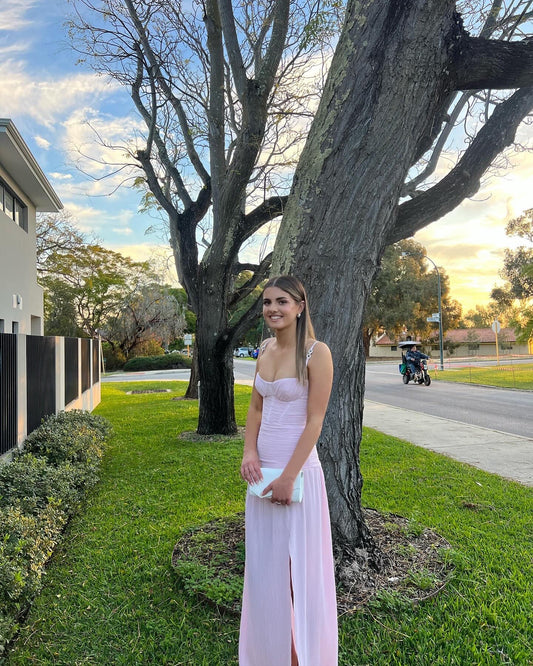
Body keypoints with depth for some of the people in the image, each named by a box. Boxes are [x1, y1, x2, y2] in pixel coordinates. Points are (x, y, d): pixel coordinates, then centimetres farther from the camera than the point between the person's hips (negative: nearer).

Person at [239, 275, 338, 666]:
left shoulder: (316, 353, -13)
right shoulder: (266, 351, 7)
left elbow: (315, 421, -15)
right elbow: (256, 408, 11)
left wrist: (288, 476, -17)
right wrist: (250, 452, -4)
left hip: (298, 470, -6)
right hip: (262, 470, 7)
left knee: (297, 567, 8)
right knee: (262, 565, 18)